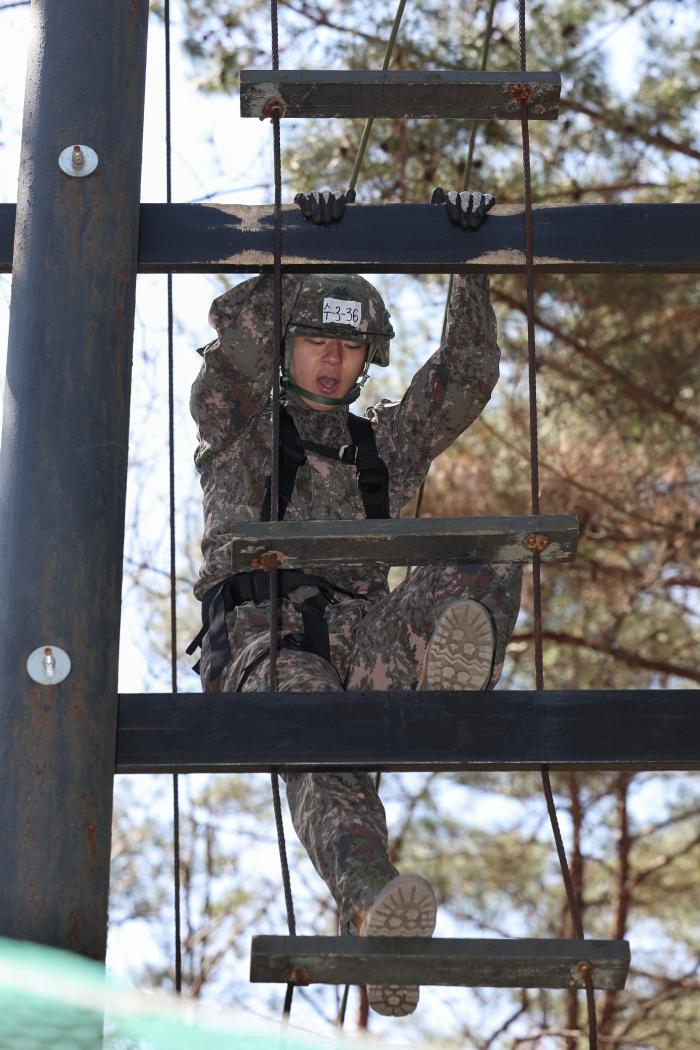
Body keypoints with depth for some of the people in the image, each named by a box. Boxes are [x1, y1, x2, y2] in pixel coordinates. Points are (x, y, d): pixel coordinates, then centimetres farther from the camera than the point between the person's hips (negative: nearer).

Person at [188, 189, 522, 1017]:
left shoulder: (384, 445, 32)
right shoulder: (237, 426, 22)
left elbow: (467, 373, 24)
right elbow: (235, 331, 3)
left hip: (359, 634, 3)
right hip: (260, 637, -3)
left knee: (488, 564, -27)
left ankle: (446, 697, -61)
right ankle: (375, 916, -61)